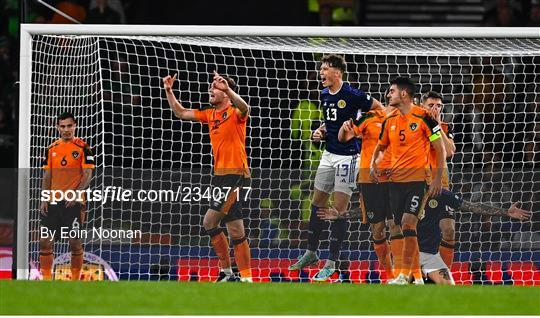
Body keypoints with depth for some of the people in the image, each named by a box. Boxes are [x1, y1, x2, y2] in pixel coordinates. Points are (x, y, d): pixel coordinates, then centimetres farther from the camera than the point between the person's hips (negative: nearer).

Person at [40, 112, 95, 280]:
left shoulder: (82, 148, -2)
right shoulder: (52, 149, 12)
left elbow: (87, 174, -7)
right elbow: (47, 176, 14)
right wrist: (44, 200, 5)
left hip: (74, 202, -5)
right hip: (53, 202, 5)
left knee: (75, 242, -2)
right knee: (45, 241, 1)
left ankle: (75, 280, 6)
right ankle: (46, 279, 9)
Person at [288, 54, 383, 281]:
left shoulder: (351, 95, -15)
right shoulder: (324, 95, 8)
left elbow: (379, 109, -7)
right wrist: (320, 131, 4)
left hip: (348, 156, -8)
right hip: (329, 154, 8)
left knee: (339, 208, -5)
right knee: (317, 203, 13)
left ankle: (331, 263, -1)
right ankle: (311, 253, 26)